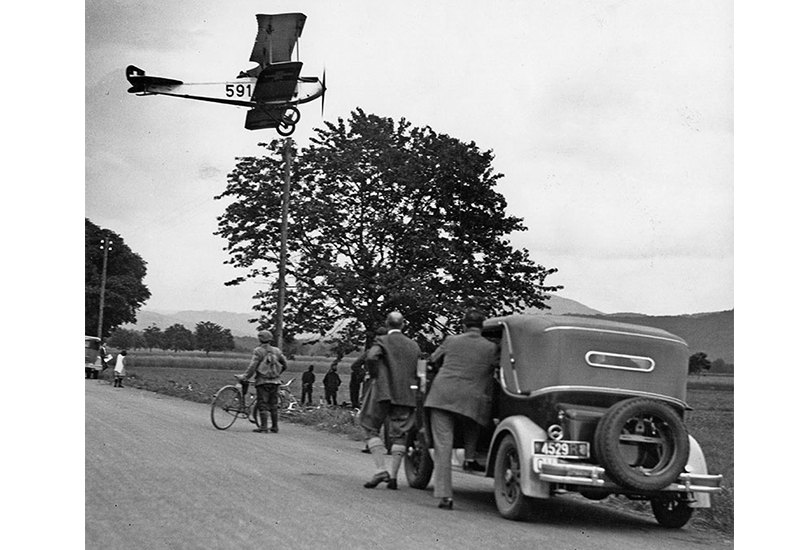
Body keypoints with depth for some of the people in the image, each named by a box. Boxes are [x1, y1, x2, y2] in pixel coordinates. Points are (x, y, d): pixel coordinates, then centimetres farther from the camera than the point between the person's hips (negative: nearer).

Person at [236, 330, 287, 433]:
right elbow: (284, 364, 14)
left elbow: (252, 367, -13)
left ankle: (264, 427, -5)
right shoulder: (276, 351, 9)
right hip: (275, 382, 5)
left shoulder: (258, 351, -7)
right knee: (273, 405, 11)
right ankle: (275, 427, 13)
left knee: (262, 405, -1)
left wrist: (244, 377, -5)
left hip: (262, 382, -5)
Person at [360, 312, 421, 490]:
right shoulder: (414, 346, 13)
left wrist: (375, 376, -6)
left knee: (371, 429, 6)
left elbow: (370, 358, -21)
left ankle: (380, 470, -8)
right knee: (398, 435, 8)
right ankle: (393, 475, 1)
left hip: (383, 391, -4)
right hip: (406, 395, 4)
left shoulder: (382, 341, -2)